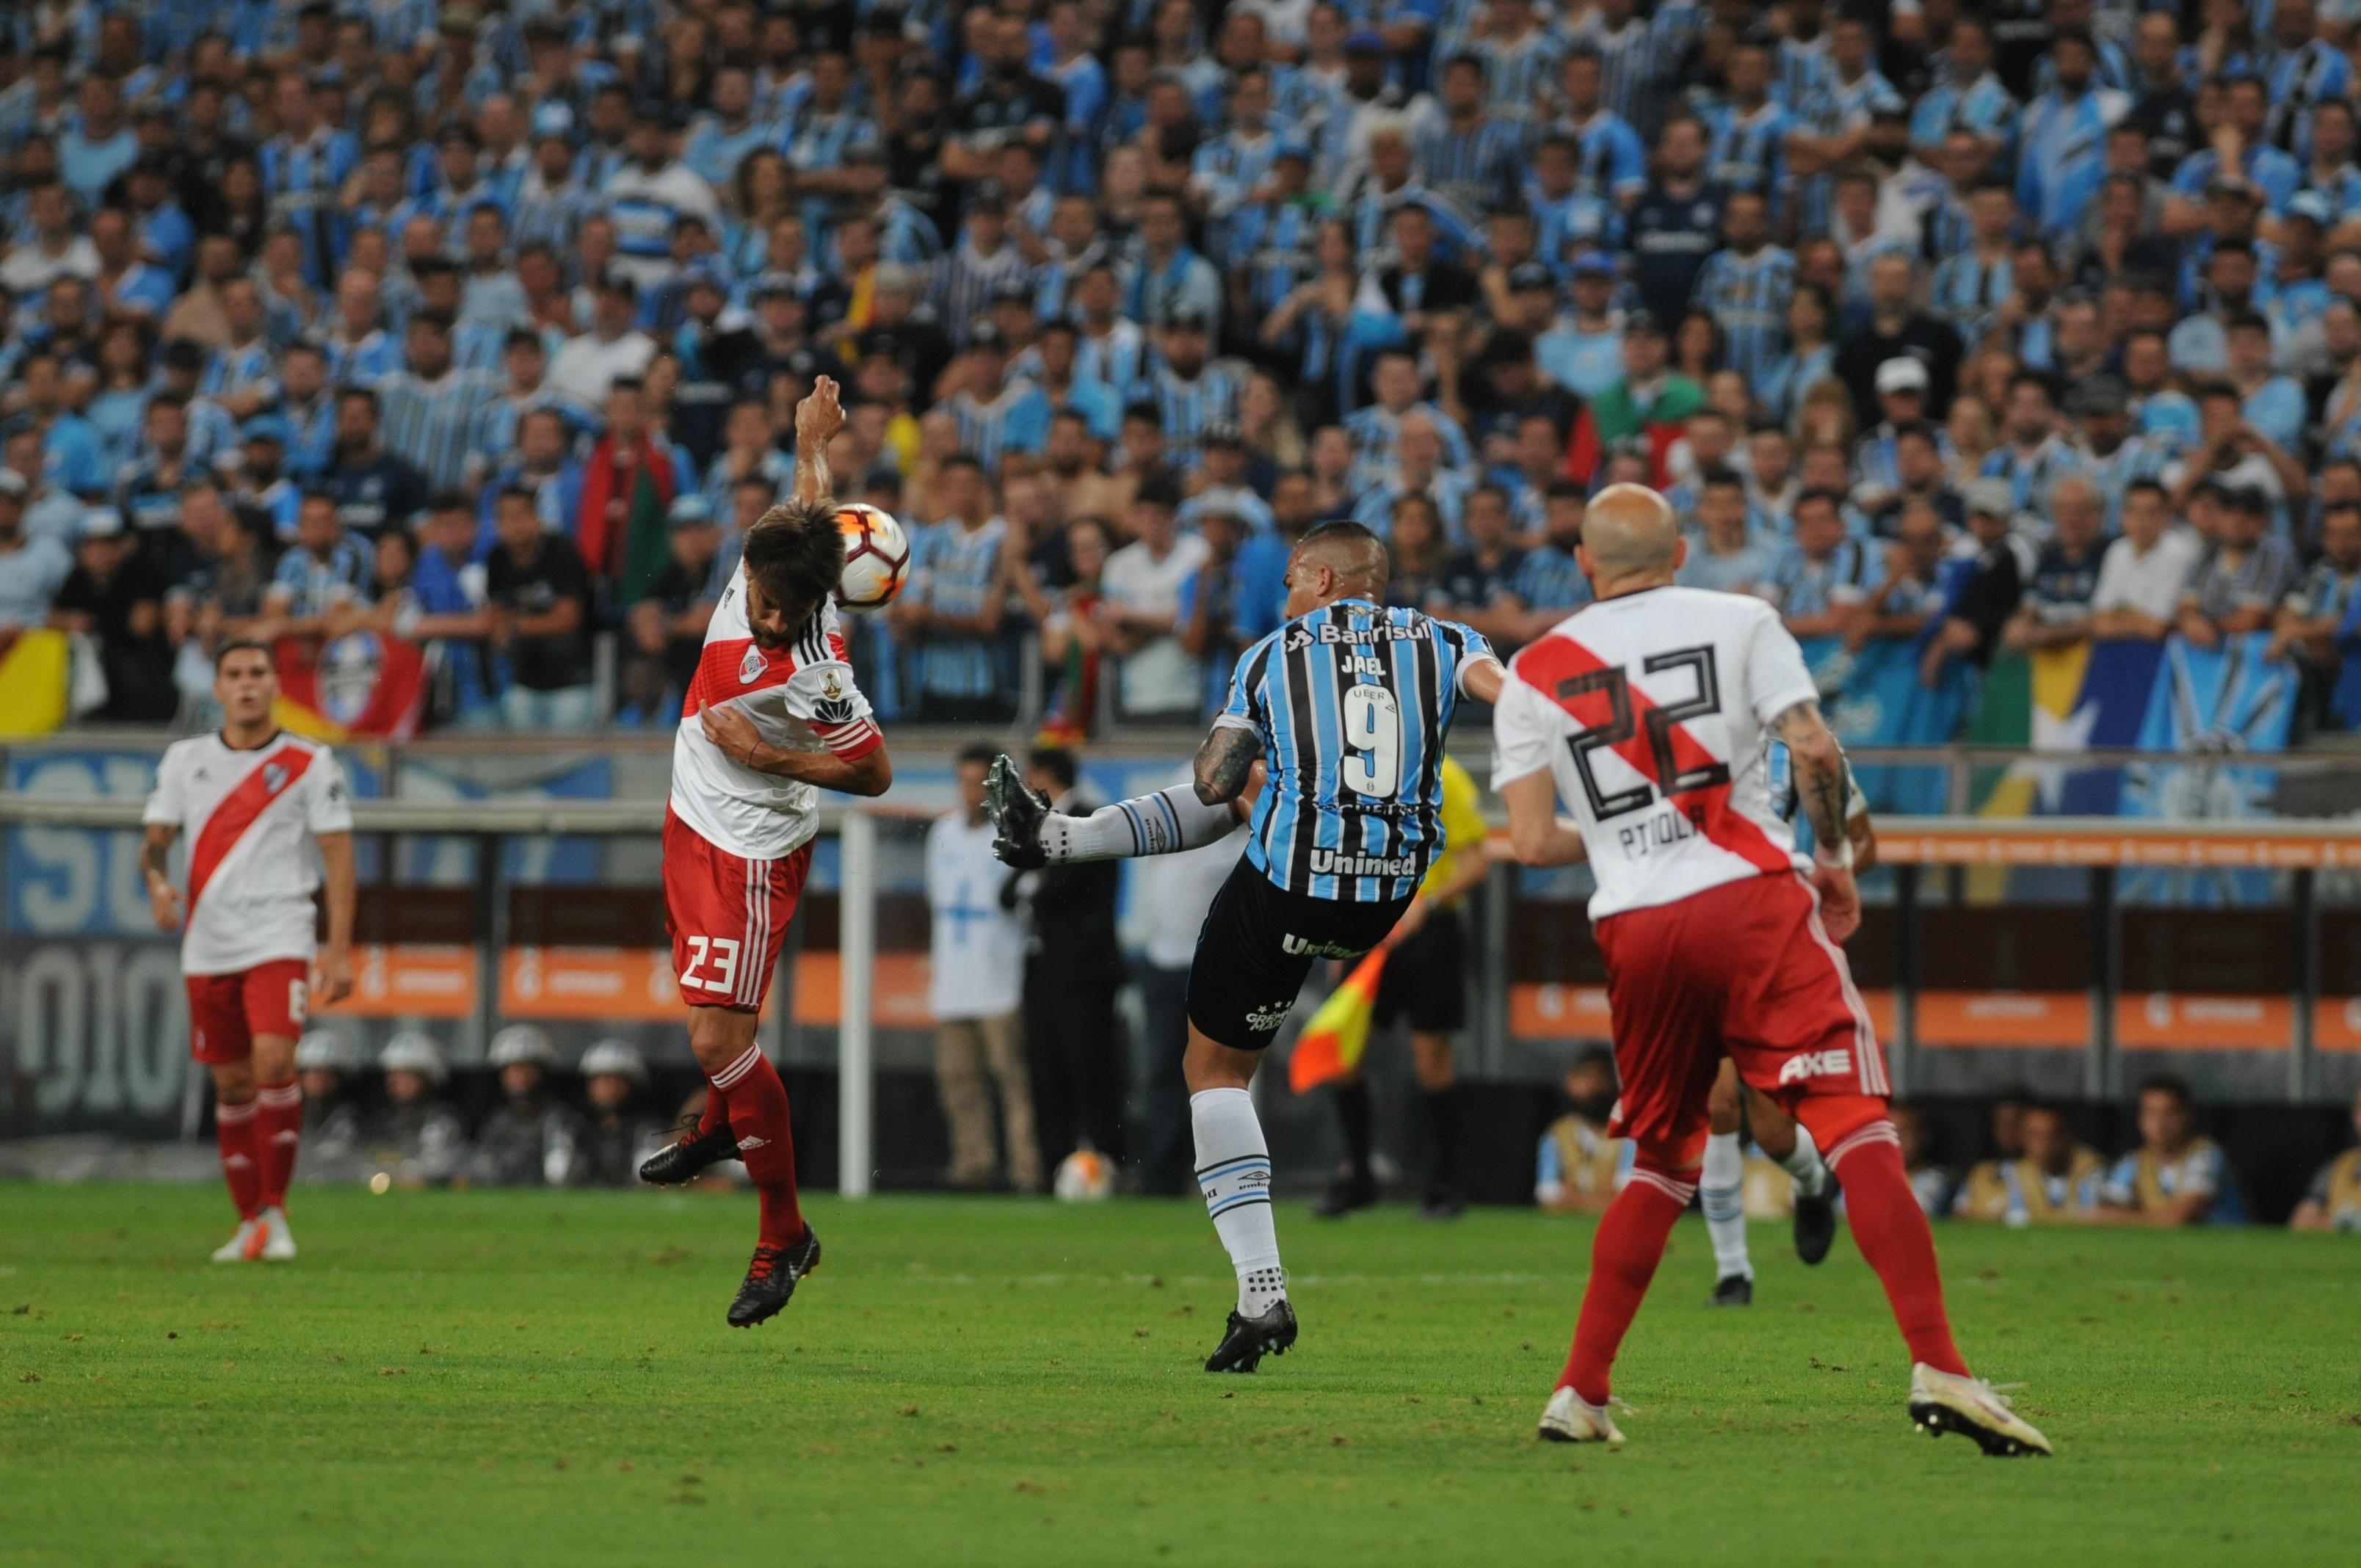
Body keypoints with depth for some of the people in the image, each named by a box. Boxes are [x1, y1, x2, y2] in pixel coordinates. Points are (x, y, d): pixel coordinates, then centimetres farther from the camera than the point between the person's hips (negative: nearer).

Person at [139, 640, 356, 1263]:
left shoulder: (310, 763, 0)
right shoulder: (185, 760, 9)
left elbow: (338, 856, 0)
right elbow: (156, 837, 11)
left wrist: (339, 950, -7)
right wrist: (158, 881, -14)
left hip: (280, 938, -4)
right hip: (207, 947, 4)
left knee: (274, 1062, -21)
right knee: (231, 1082, 7)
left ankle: (275, 1212, -10)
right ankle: (249, 1222, 19)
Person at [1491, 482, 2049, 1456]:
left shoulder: (1535, 674, 11)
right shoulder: (1738, 624, 6)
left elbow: (1534, 842, 4)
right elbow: (1815, 753, -6)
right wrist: (1833, 858, 10)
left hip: (1636, 933, 3)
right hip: (1751, 900, -3)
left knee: (1661, 1164, 20)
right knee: (1857, 1129, -9)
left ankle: (1580, 1395, 17)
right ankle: (1938, 1367, -23)